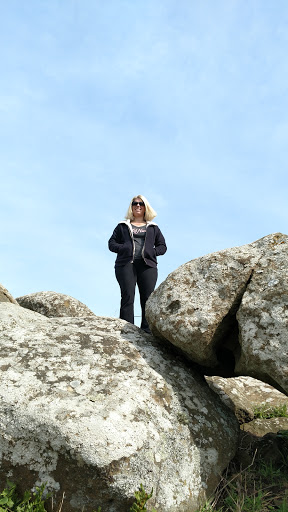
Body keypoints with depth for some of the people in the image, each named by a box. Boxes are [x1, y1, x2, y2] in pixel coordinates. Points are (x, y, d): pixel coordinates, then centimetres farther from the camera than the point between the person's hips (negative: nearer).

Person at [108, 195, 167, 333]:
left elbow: (162, 246, 19)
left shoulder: (153, 228, 23)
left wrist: (152, 252, -1)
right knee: (127, 296, -11)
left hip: (147, 265, 1)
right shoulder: (123, 226, 21)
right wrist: (122, 248, -4)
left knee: (148, 298, -8)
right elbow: (111, 243, 16)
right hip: (126, 264, -1)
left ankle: (147, 330, -9)